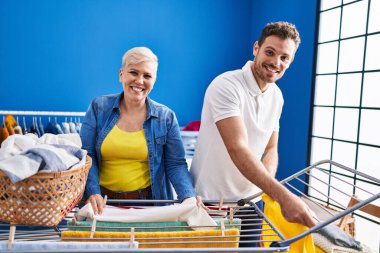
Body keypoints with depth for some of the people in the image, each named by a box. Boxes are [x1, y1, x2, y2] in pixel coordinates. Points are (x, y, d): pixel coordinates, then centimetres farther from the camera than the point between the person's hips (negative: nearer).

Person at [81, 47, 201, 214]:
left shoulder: (166, 117, 2)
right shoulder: (98, 108, 3)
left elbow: (175, 165, 1)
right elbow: (86, 155, 0)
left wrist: (188, 196, -15)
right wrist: (92, 192, -15)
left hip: (148, 201, 0)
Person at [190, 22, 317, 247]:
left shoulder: (277, 96, 3)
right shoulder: (226, 86, -21)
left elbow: (270, 148, 6)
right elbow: (238, 149, -30)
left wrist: (268, 184, -15)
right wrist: (283, 196, -37)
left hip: (251, 198, 6)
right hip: (210, 200, -6)